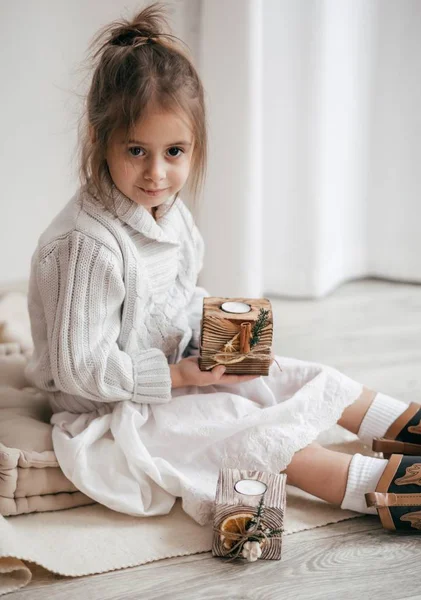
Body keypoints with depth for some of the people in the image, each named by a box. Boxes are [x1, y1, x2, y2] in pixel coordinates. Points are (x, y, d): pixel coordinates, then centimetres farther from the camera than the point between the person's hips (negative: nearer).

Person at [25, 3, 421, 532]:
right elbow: (80, 369, -28)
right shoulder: (90, 245, -31)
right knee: (250, 429, -18)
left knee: (307, 377, 8)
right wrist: (180, 375, -25)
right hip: (116, 409, -9)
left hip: (178, 368, 9)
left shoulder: (169, 212, -1)